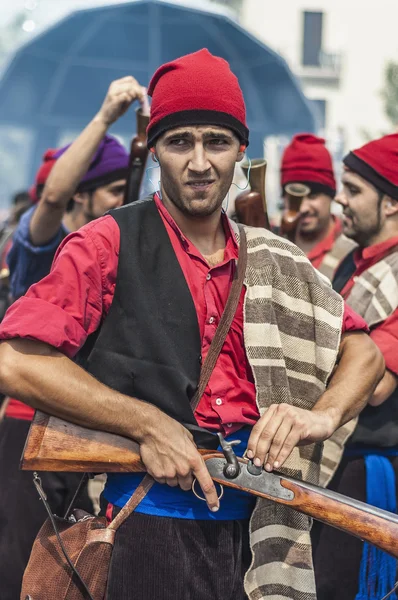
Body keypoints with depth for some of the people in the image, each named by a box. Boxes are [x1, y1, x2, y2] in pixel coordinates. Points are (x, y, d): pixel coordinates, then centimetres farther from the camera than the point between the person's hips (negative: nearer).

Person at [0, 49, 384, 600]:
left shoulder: (274, 263, 12)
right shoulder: (108, 245, -3)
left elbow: (362, 349, 15)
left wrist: (324, 413, -7)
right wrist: (148, 424, -17)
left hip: (253, 532, 4)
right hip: (143, 531, -4)